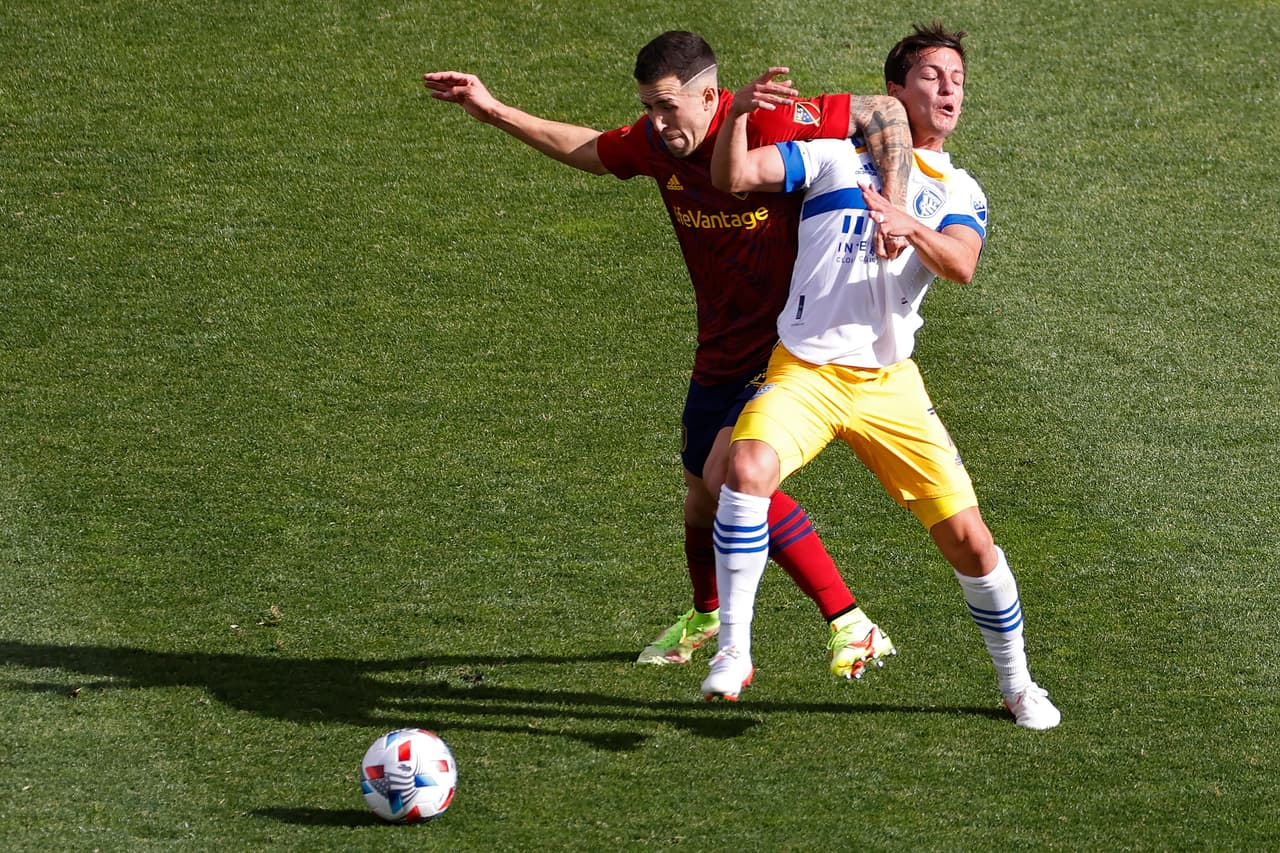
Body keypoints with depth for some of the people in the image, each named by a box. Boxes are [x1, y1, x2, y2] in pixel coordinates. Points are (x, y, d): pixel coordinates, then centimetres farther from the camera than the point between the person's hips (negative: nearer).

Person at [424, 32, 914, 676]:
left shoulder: (771, 126, -23)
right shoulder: (657, 142, -4)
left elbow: (883, 111, -18)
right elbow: (588, 150, 16)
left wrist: (894, 208, -29)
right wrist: (495, 113, 12)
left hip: (785, 350, -7)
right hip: (719, 353, 7)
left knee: (730, 475, -24)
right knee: (701, 496, 17)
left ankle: (849, 623, -18)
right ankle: (706, 616, 49)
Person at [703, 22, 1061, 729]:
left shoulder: (960, 193, 10)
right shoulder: (837, 157, 6)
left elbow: (961, 266, -12)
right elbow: (732, 178, -3)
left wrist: (911, 227, -32)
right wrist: (739, 115, -22)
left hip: (888, 381, 2)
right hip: (804, 370, -2)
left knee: (968, 539, -2)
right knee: (749, 467, -32)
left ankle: (1016, 683, 21)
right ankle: (733, 651, -22)